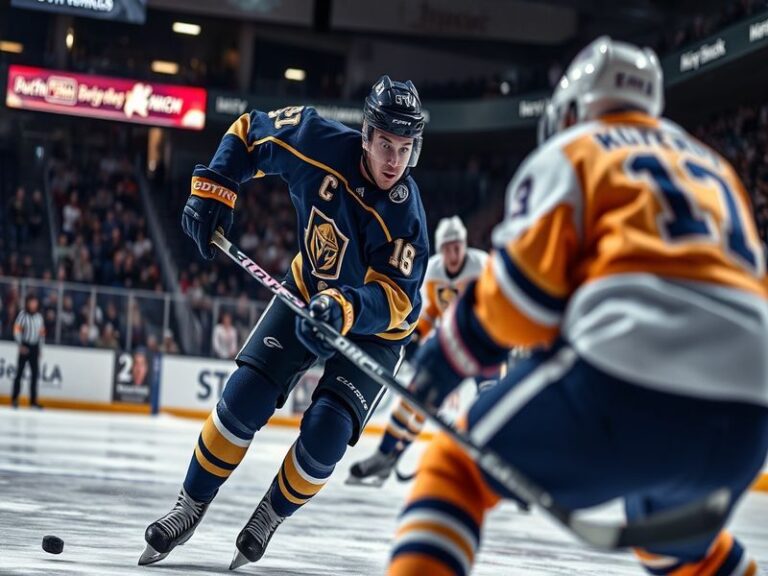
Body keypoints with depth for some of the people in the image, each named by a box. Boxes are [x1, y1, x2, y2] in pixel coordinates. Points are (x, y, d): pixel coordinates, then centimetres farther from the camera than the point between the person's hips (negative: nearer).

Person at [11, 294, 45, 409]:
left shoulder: (39, 316, 9)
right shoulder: (23, 315, -7)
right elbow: (17, 330, -10)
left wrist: (39, 347, 13)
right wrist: (21, 345, -15)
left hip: (34, 348, 5)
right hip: (25, 347, -5)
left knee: (35, 373, 4)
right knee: (19, 372, -4)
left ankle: (33, 401, 9)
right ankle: (14, 399, 0)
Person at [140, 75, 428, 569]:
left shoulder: (405, 215, -31)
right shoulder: (324, 143, -23)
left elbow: (394, 299, -34)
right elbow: (249, 132, -6)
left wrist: (345, 309, -53)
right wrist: (214, 189, -17)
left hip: (375, 326, -3)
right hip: (309, 293, 3)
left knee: (325, 433, -18)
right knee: (245, 398, -10)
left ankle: (270, 517, 10)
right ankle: (191, 509, 8)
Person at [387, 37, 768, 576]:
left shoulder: (571, 152, 14)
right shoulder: (712, 166, 31)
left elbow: (523, 283, 0)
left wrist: (450, 351, 14)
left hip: (628, 384, -6)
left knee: (455, 471, 12)